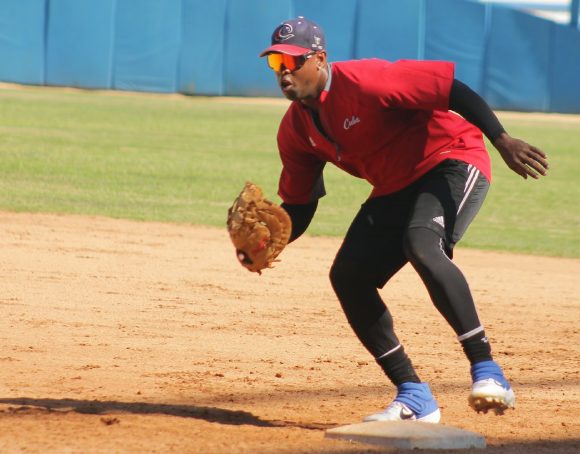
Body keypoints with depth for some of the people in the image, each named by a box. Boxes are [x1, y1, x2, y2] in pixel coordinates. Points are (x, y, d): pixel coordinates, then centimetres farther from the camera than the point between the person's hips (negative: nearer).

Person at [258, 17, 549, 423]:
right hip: (395, 188, 9)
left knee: (422, 245, -34)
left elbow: (453, 90, -27)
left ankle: (486, 370, -34)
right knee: (347, 275, -4)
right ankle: (414, 398, 2)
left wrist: (503, 141, -34)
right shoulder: (296, 130, 1)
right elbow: (299, 207, 7)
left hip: (453, 163, -8)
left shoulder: (365, 81, -23)